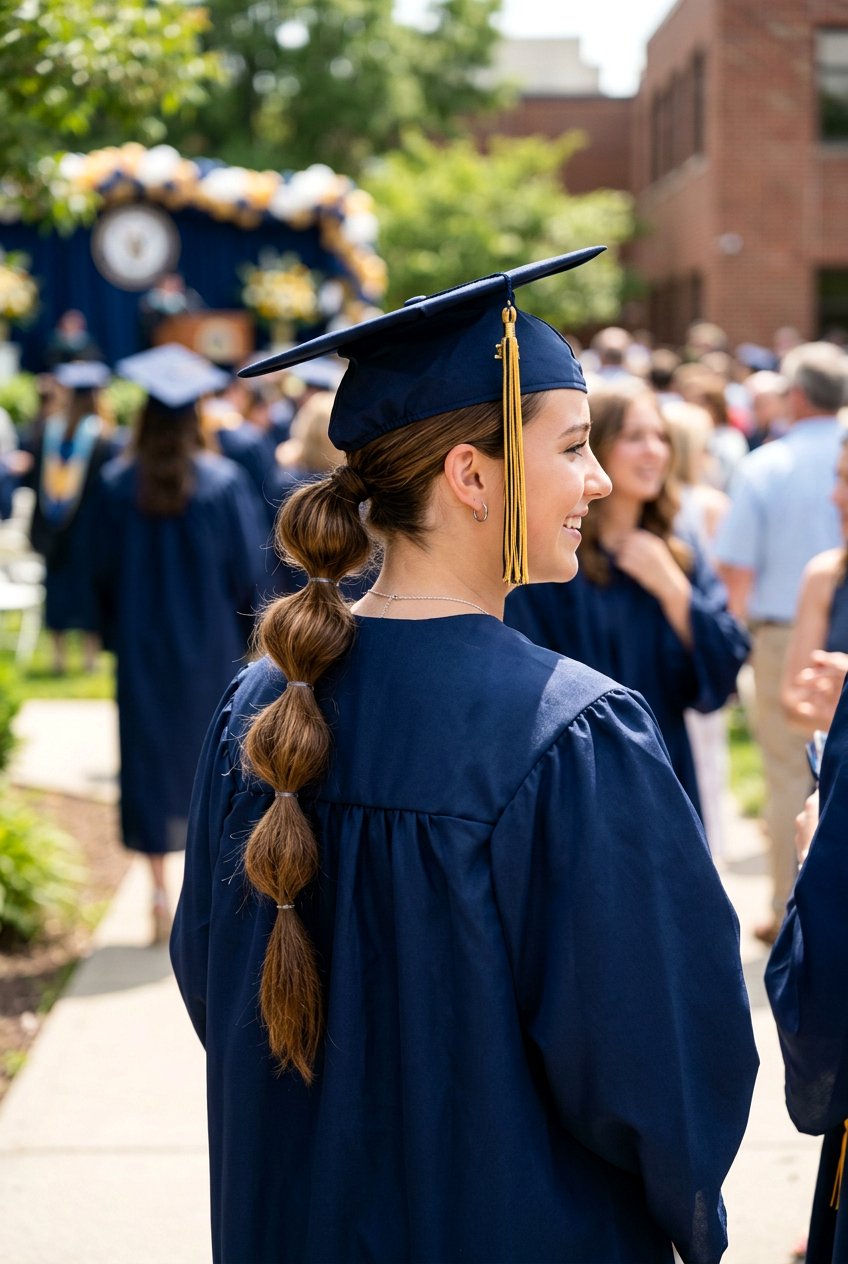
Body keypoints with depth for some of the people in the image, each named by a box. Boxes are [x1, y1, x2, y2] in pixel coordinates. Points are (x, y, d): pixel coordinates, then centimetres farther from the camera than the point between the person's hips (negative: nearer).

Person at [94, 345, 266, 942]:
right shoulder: (223, 481, -10)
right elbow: (249, 567, -6)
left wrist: (115, 632, 13)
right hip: (211, 644, -1)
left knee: (150, 761, 6)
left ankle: (161, 893, 4)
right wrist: (253, 638, 6)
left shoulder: (117, 484, -7)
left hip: (142, 646, 1)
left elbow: (105, 569, 0)